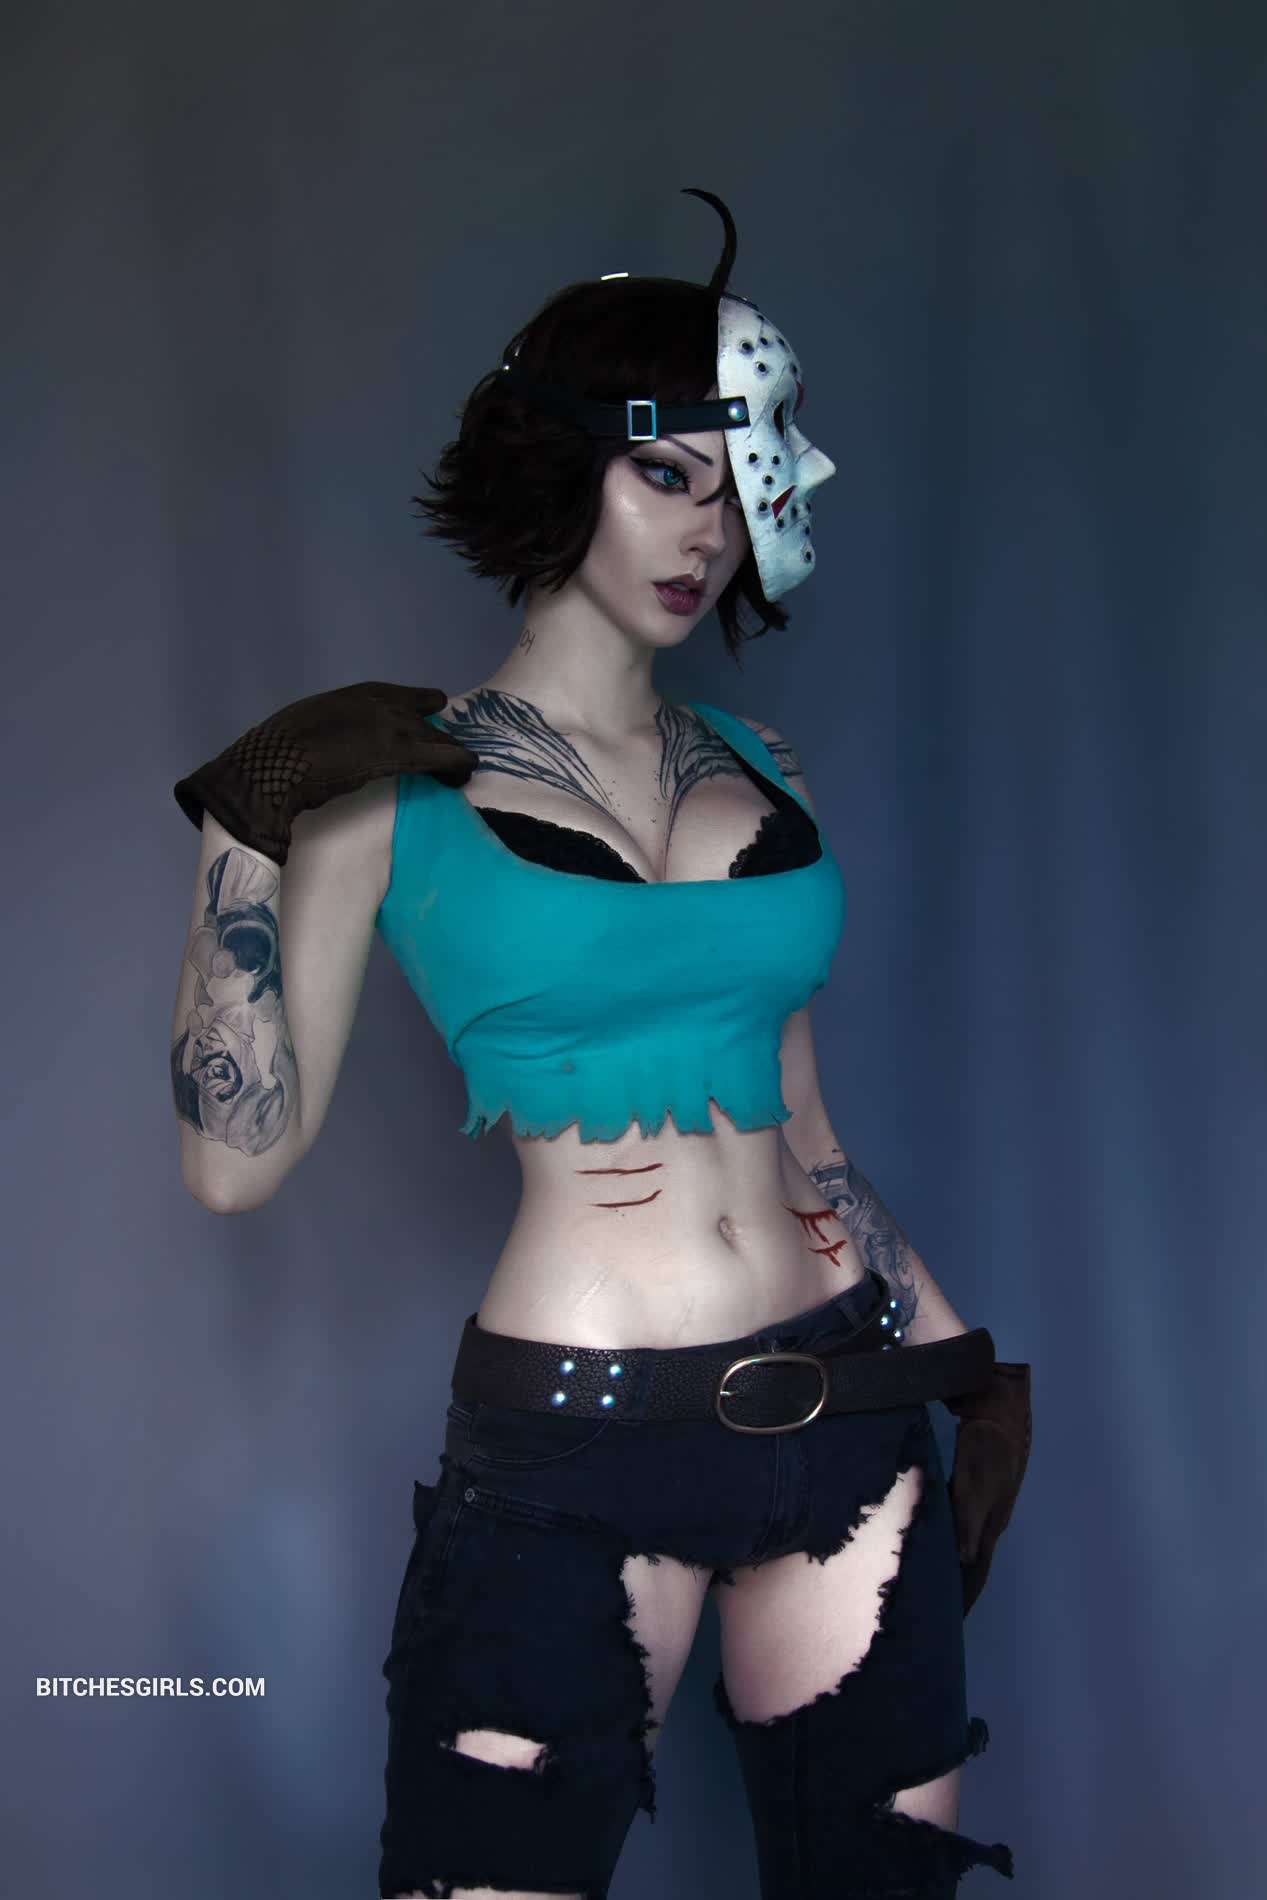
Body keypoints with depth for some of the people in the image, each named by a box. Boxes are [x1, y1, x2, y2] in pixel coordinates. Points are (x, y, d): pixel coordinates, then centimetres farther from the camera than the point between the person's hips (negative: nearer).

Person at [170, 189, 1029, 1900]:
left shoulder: (761, 775, 11)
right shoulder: (395, 782, -2)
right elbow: (238, 1160, -9)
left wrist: (963, 1361, 16)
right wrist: (245, 827, -11)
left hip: (845, 1413, 5)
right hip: (574, 1451, -4)